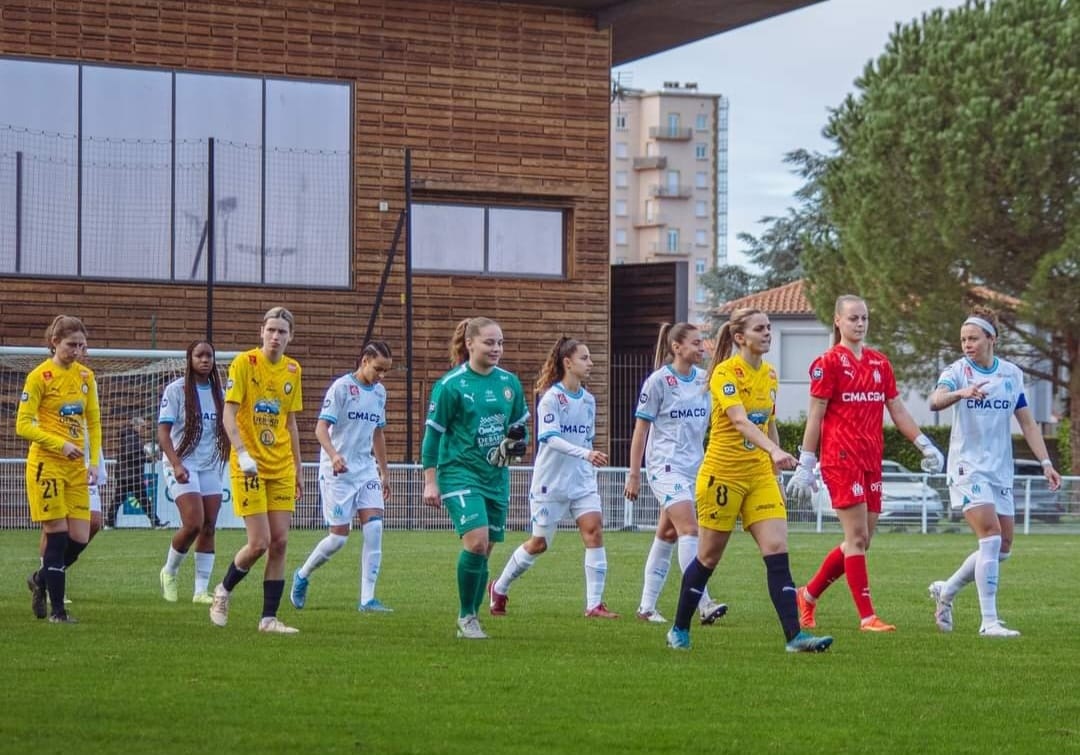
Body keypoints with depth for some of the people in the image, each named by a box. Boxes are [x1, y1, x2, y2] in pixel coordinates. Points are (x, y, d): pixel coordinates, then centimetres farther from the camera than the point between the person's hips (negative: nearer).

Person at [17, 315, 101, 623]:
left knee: (80, 538, 0)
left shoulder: (85, 375, 9)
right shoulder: (40, 376, -8)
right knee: (57, 535, -7)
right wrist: (60, 444, -19)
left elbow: (93, 422, 16)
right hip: (46, 465, -6)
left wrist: (93, 461, 5)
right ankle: (57, 610, 1)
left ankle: (40, 580, 26)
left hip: (76, 467, 6)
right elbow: (23, 425, -10)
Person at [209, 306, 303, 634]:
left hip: (281, 468, 5)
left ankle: (269, 617, 6)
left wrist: (297, 470, 16)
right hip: (249, 466, -5)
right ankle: (223, 591, 17)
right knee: (259, 542, -9)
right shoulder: (244, 363, -7)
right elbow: (229, 413, -12)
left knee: (280, 542, -1)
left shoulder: (292, 370, 9)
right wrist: (242, 453, -26)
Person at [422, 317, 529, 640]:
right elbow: (433, 433, -5)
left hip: (496, 477, 5)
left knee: (484, 552, 7)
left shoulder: (510, 383, 6)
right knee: (476, 539, -20)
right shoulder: (450, 385, -8)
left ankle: (471, 619, 20)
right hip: (460, 472, -5)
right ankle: (466, 616, -5)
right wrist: (430, 481, -7)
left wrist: (516, 444, -5)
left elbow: (519, 427, 18)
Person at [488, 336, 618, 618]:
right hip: (551, 483, -5)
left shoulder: (588, 400, 8)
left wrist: (591, 466, 20)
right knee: (539, 543, 5)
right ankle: (499, 589, 28)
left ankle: (594, 604, -12)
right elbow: (550, 438, -26)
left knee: (594, 530, -13)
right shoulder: (551, 398, -13)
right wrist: (585, 454, -37)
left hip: (582, 481, 5)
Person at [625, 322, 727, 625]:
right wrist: (633, 474, -4)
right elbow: (641, 429, -3)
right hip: (666, 466, -6)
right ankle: (704, 604, -24)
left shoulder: (704, 380, 9)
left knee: (667, 535, 9)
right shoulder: (658, 381, -6)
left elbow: (712, 422, 19)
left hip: (695, 466, 6)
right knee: (689, 529, -18)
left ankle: (647, 606, 16)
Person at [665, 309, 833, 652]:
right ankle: (679, 630, 22)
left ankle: (794, 636, -12)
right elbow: (740, 420, -29)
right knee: (709, 557, 5)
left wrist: (777, 470, 17)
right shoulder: (725, 372, -14)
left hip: (760, 474, 6)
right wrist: (775, 451, -42)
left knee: (777, 551, -8)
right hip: (723, 473, -6)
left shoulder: (769, 374, 8)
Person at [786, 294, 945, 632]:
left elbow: (897, 410, 16)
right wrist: (805, 465, -7)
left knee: (860, 541, 7)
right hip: (841, 458, -7)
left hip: (872, 459, 7)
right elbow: (815, 416, -5)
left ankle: (808, 595, 22)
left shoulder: (880, 362, 13)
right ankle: (867, 616, -7)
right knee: (857, 536, -9)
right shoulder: (829, 362, -4)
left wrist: (924, 444, 6)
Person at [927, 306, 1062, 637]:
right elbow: (935, 401, -28)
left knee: (1002, 547, 6)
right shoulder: (957, 371, -7)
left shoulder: (1012, 374, 6)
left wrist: (1046, 463, 5)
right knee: (991, 537, -18)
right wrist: (961, 392, -48)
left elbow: (1027, 422, 12)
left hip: (1001, 470, 6)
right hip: (968, 467, -6)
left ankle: (946, 591, 27)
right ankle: (989, 621, -16)